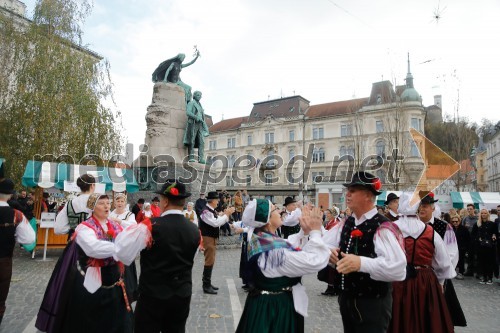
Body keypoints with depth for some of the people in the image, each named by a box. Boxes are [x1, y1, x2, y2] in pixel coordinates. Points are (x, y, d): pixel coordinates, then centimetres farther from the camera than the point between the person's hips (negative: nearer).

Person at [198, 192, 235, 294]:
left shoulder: (212, 211, 10)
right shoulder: (206, 211, -20)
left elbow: (218, 221, 15)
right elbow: (215, 223, -28)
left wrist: (225, 214, 3)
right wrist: (227, 214, -20)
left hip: (212, 238, 10)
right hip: (208, 238, -10)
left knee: (211, 261, 16)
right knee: (209, 261, -5)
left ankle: (207, 283, 26)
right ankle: (206, 286, 3)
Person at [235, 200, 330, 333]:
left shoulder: (258, 239, -1)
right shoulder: (274, 250, -31)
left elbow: (290, 253, 8)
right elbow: (314, 261, -31)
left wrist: (304, 231, 1)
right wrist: (315, 232, -21)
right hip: (276, 307, -9)